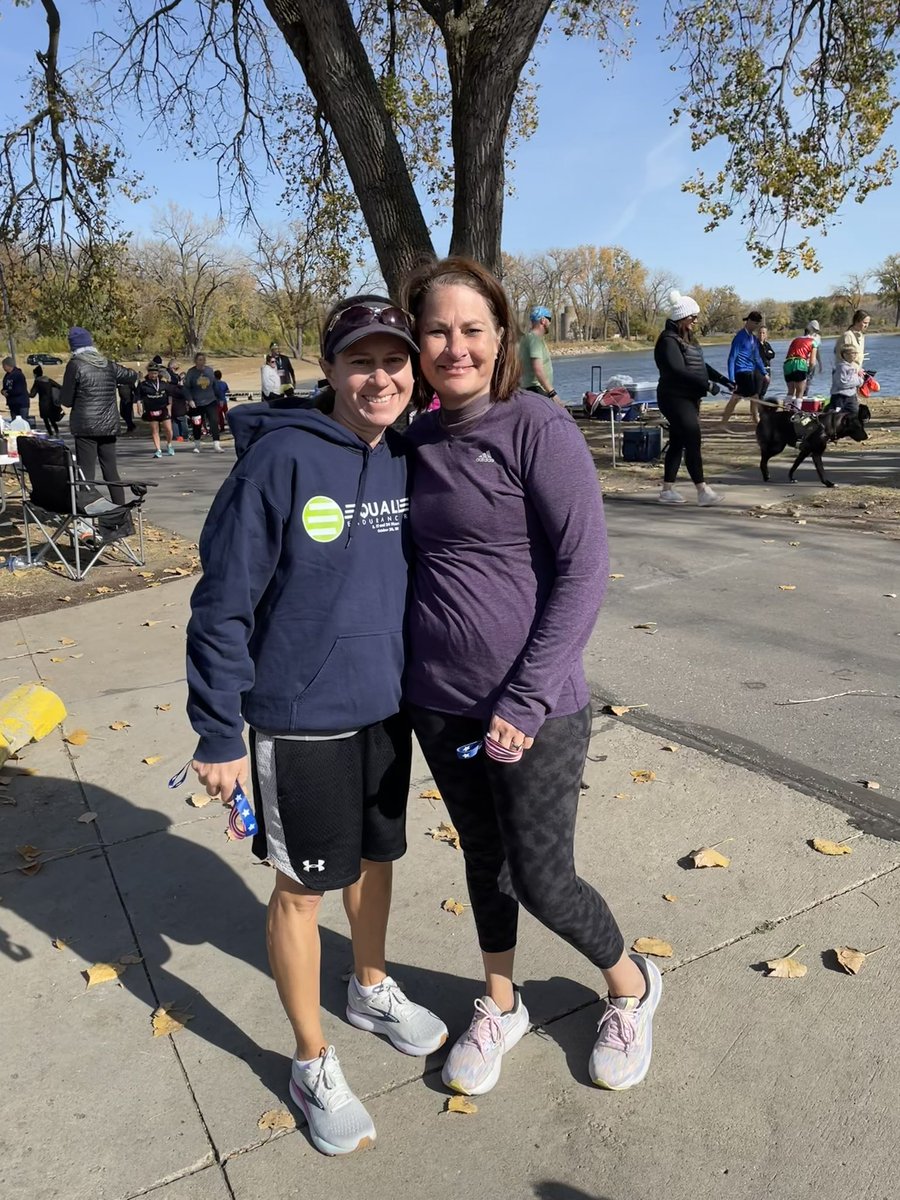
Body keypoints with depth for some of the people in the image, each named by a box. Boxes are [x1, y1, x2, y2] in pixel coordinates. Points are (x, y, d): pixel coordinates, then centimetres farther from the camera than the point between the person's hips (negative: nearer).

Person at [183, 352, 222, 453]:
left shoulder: (210, 370, 3)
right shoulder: (191, 372, -4)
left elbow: (215, 385, 11)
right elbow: (186, 387, -4)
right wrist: (190, 400, -14)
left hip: (210, 402, 1)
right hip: (196, 403, -1)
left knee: (214, 422, -11)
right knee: (197, 425, 9)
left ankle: (216, 445, -12)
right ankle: (197, 445, 25)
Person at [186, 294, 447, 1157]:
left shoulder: (408, 460, 0)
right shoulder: (281, 459, -18)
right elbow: (222, 604, -15)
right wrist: (219, 735, -14)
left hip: (387, 707, 6)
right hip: (300, 720, -5)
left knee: (376, 856, 22)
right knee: (302, 887, 11)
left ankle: (371, 988, 50)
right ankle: (312, 1064, 33)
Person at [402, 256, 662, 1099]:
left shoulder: (538, 427, -12)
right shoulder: (416, 442, 5)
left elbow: (584, 569, -15)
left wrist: (528, 701, -18)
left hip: (532, 708, -5)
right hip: (437, 703, 5)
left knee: (541, 879, 6)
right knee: (484, 857, 20)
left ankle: (631, 987, 38)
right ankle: (499, 1007, 44)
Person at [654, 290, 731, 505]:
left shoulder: (687, 338, 16)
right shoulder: (669, 340, -14)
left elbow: (700, 365, 22)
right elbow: (679, 371, -24)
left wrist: (722, 379, 11)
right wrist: (707, 384, -23)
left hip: (689, 398, 10)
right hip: (675, 398, -10)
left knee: (678, 443, 11)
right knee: (693, 441, -10)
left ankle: (667, 490, 16)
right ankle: (702, 491, -8)